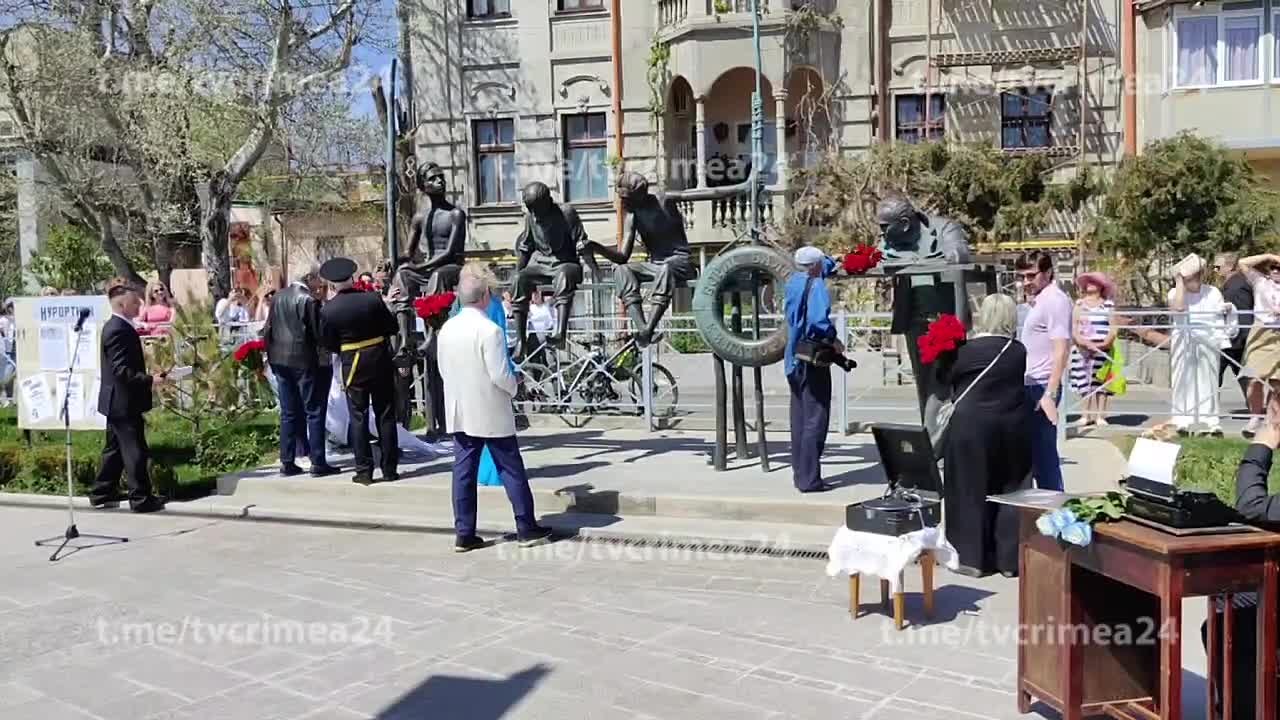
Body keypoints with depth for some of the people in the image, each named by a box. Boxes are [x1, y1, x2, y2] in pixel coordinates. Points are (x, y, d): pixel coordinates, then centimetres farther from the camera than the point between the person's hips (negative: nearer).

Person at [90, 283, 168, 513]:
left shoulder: (115, 327, 13)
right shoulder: (119, 330, -19)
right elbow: (121, 369, -25)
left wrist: (148, 378, 18)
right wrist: (150, 380, -25)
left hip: (117, 401, 11)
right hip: (125, 402, -11)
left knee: (115, 449, 18)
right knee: (135, 451, -5)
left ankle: (102, 494, 27)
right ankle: (141, 498, 0)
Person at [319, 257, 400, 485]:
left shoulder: (328, 310, -10)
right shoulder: (373, 299, -9)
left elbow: (329, 344, -3)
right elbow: (393, 328, -2)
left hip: (353, 366, -1)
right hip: (380, 362, 1)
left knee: (358, 417, 7)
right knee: (386, 415, 9)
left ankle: (364, 471, 7)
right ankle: (389, 469, 13)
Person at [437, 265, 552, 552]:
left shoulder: (447, 328, 2)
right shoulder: (489, 330, -17)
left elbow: (443, 370, 10)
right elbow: (500, 375, -19)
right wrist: (514, 387, 1)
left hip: (459, 412, 6)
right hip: (491, 412, -6)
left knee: (463, 472, 8)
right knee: (511, 470, 5)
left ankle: (464, 534, 10)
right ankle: (527, 528, 12)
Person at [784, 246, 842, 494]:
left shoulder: (793, 282, 11)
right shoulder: (816, 286, -12)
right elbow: (818, 320, -27)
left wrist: (831, 264, 27)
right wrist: (834, 340, -15)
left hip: (794, 361, 8)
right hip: (813, 360, -8)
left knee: (799, 419, 14)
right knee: (815, 419, -5)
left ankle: (800, 475, 19)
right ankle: (809, 479, -6)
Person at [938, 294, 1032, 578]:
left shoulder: (962, 351, -9)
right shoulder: (1018, 351, 0)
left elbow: (945, 378, 3)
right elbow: (1016, 382, 12)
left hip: (970, 427, -3)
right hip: (1012, 427, 3)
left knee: (971, 491, 6)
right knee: (1010, 492, 11)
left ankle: (972, 557, 8)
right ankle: (1009, 559, 15)